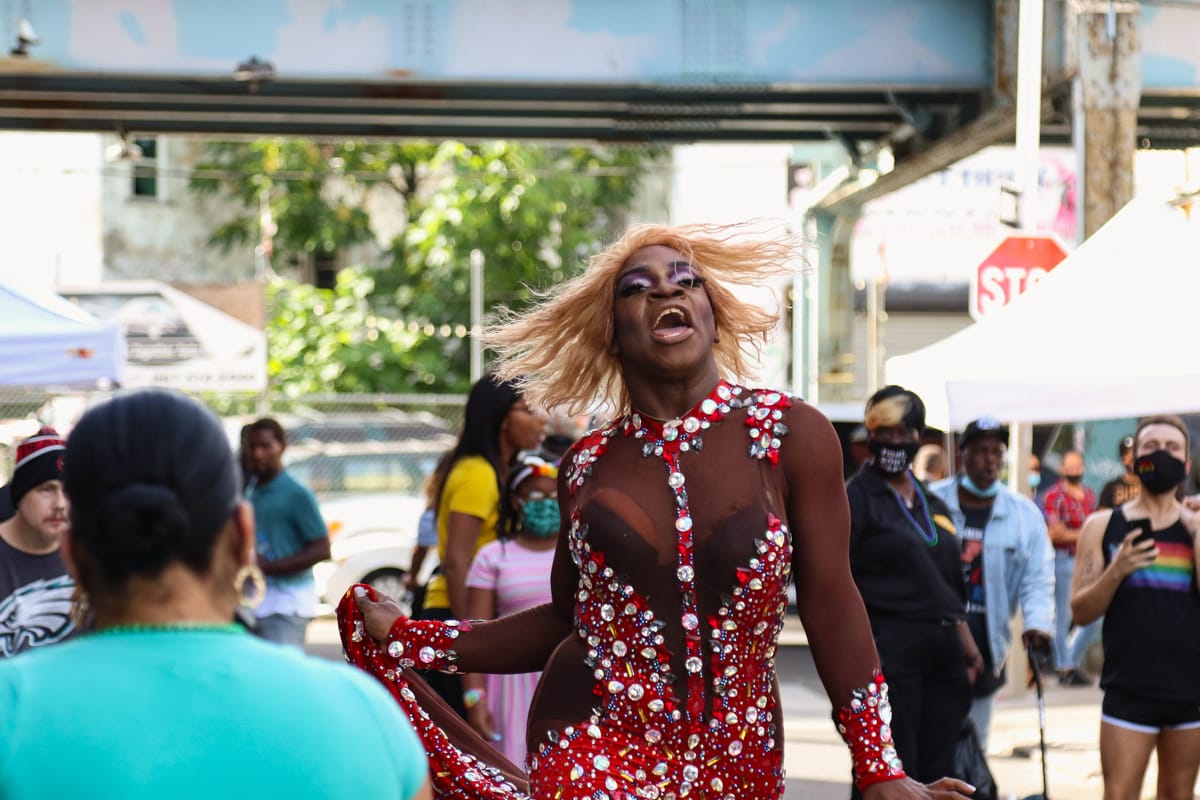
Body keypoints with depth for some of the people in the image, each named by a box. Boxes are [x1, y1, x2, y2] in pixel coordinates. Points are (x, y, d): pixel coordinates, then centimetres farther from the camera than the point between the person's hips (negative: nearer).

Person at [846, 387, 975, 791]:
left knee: (937, 773, 8)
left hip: (943, 652, 7)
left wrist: (966, 644, 17)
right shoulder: (856, 497, -3)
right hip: (888, 650, -7)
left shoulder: (934, 506, 18)